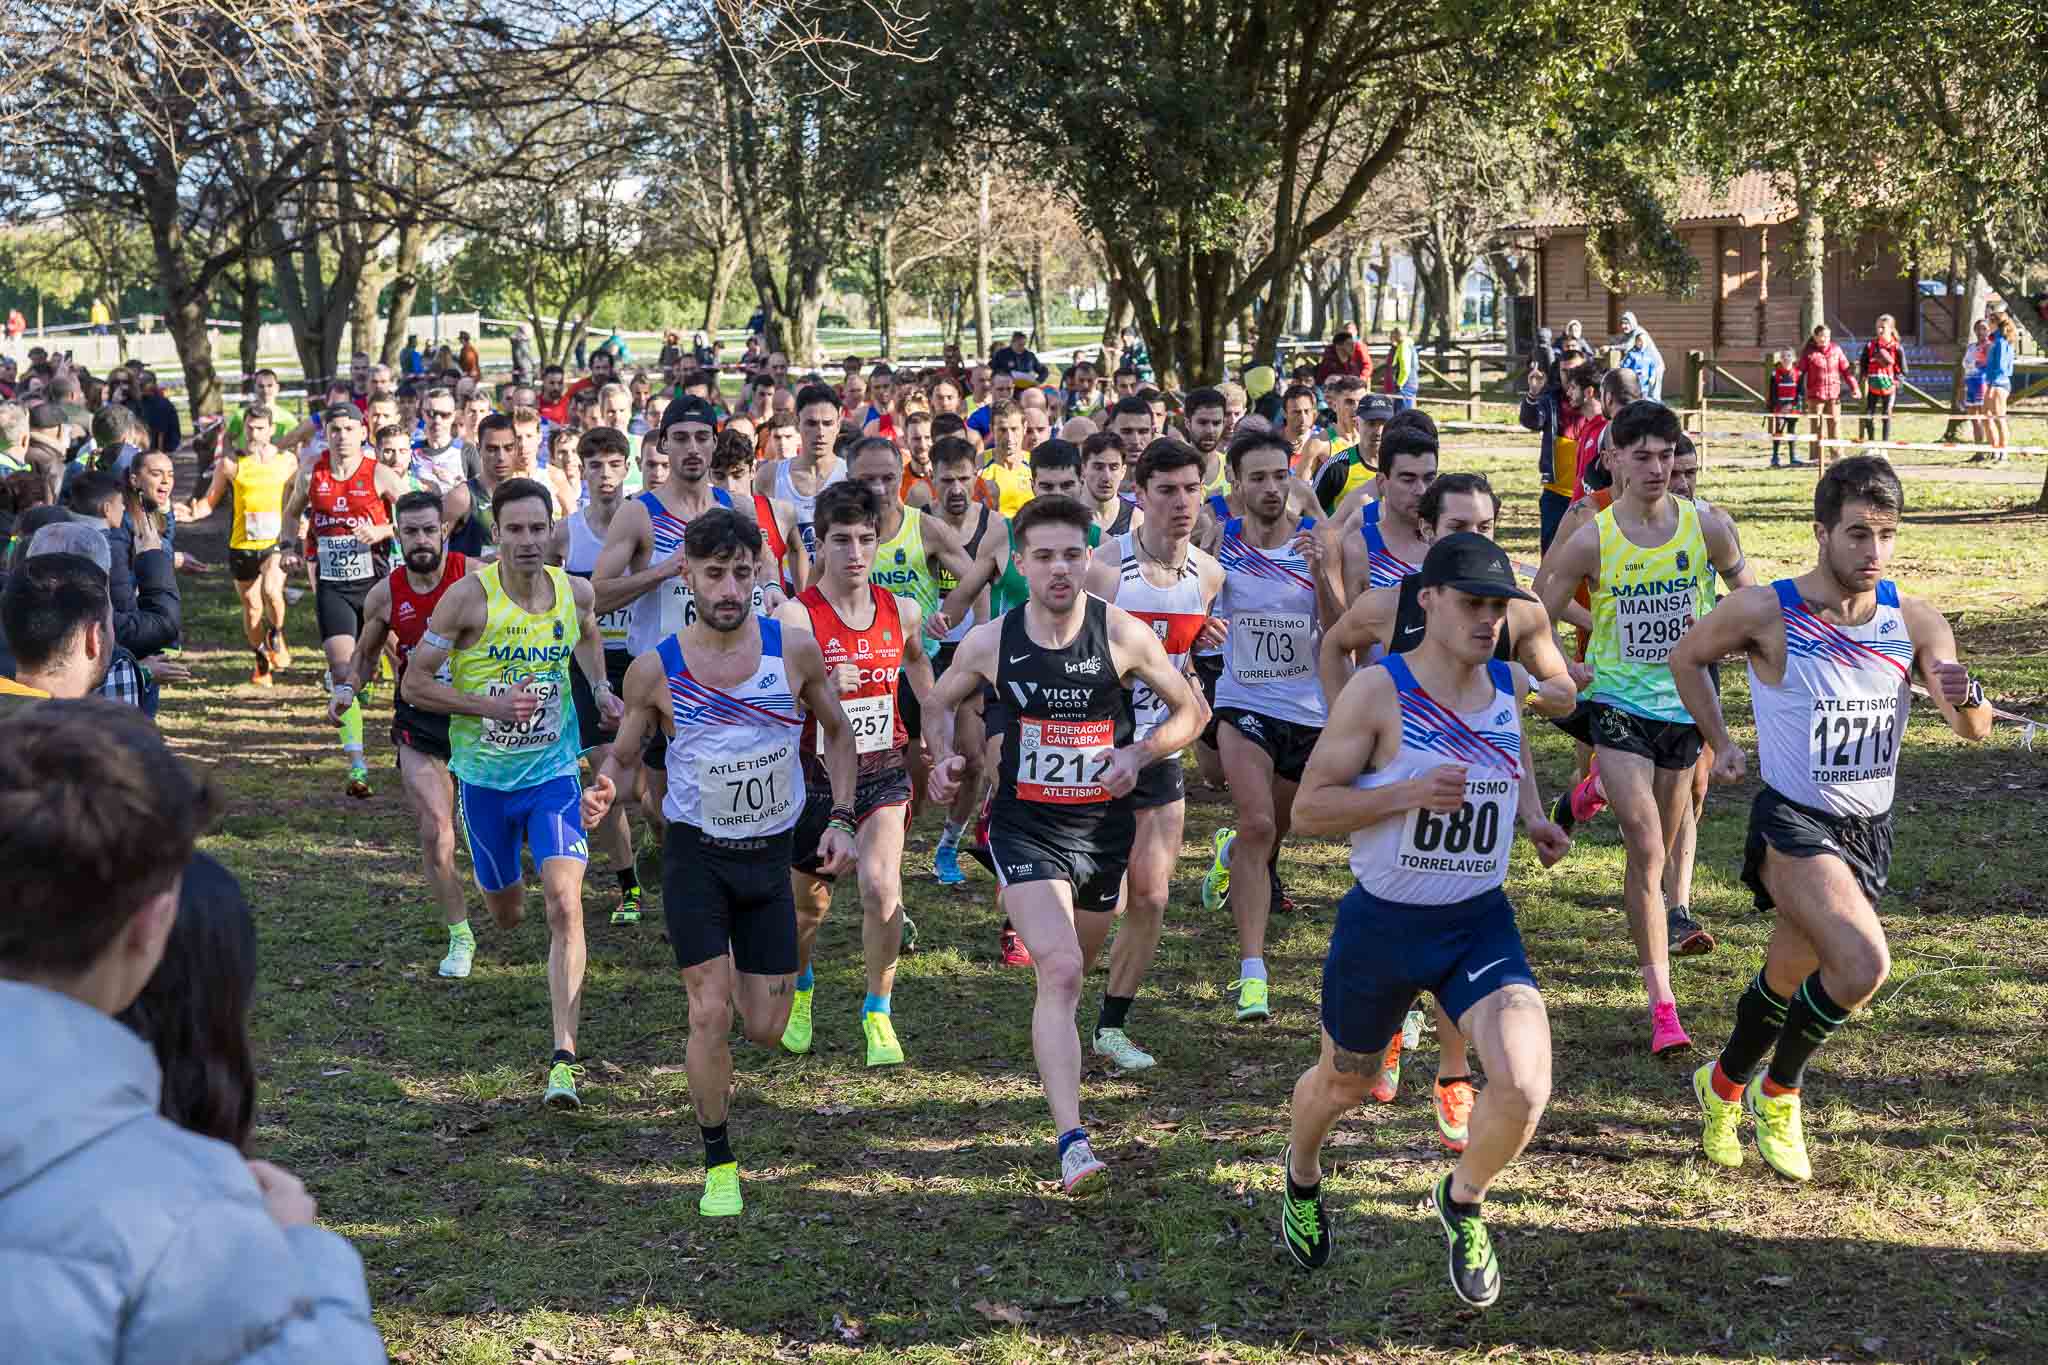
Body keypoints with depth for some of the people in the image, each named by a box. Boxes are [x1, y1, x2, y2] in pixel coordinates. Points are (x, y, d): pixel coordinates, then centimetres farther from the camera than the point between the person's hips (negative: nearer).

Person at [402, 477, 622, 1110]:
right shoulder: (469, 597, -15)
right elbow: (413, 684, -11)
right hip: (484, 775, 0)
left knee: (565, 907, -17)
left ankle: (564, 1060, -17)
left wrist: (600, 689, 6)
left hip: (553, 773, 1)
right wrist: (490, 705, -22)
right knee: (506, 913, 17)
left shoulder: (575, 593, -4)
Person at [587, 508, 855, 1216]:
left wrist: (841, 820, 0)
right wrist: (603, 793, -21)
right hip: (695, 855, -2)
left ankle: (744, 973, 41)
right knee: (710, 1014, -10)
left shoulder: (795, 649, -8)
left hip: (771, 855, 2)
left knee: (766, 1029, 3)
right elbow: (621, 758, 2)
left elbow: (838, 732, 8)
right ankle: (718, 1165, 9)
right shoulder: (654, 670, -11)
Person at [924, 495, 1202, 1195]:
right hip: (1025, 828, -2)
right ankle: (1072, 1142, -24)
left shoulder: (1123, 633, -9)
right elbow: (940, 704, 13)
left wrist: (1138, 753, -14)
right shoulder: (989, 643, -7)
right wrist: (945, 760, -7)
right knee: (1059, 970, -20)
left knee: (1074, 969, 19)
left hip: (1104, 828, 2)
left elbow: (1189, 710, 3)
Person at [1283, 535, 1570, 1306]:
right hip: (1382, 924, -3)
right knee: (1343, 1083, 19)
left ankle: (1462, 1201, 15)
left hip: (1480, 924, 3)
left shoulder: (1510, 683, -1)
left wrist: (1534, 819, 4)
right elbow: (1307, 809, -15)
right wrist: (1410, 792, -28)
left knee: (1523, 1088, -18)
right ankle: (1301, 1178, 56)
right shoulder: (1378, 691, -16)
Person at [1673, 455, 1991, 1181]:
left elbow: (1975, 729, -10)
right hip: (1793, 824, -5)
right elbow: (1687, 657, 3)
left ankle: (1725, 1085, 46)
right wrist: (1720, 744, 2)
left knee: (1789, 976, 18)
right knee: (1863, 964, -25)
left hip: (1869, 831, 5)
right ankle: (1780, 1089, 0)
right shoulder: (1766, 612, -16)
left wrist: (1965, 697, -32)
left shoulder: (1915, 622, -6)